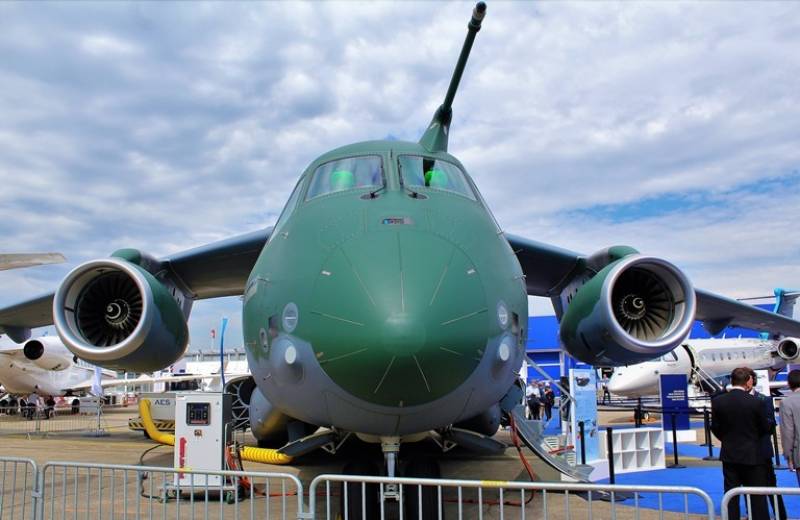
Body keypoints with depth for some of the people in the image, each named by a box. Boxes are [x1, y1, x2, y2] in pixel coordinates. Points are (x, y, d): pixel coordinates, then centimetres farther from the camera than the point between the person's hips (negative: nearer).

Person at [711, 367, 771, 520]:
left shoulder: (717, 401, -7)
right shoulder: (755, 403, -14)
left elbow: (715, 428, 1)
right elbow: (765, 429, -2)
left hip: (729, 455, 2)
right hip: (752, 455, -2)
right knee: (758, 497, 8)